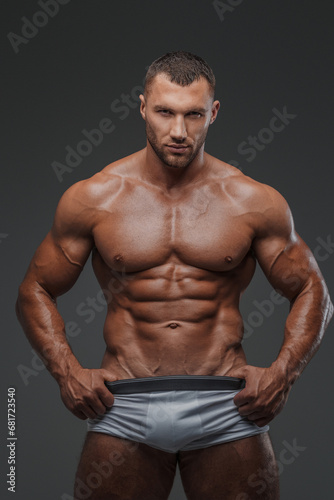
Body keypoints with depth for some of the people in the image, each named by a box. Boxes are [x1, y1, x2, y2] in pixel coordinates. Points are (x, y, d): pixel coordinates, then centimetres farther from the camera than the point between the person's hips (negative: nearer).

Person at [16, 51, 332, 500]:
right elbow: (36, 291, 10)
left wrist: (283, 372, -4)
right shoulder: (92, 199, 2)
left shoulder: (255, 202, 2)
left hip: (226, 408, 0)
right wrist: (67, 372, -4)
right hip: (123, 410, 0)